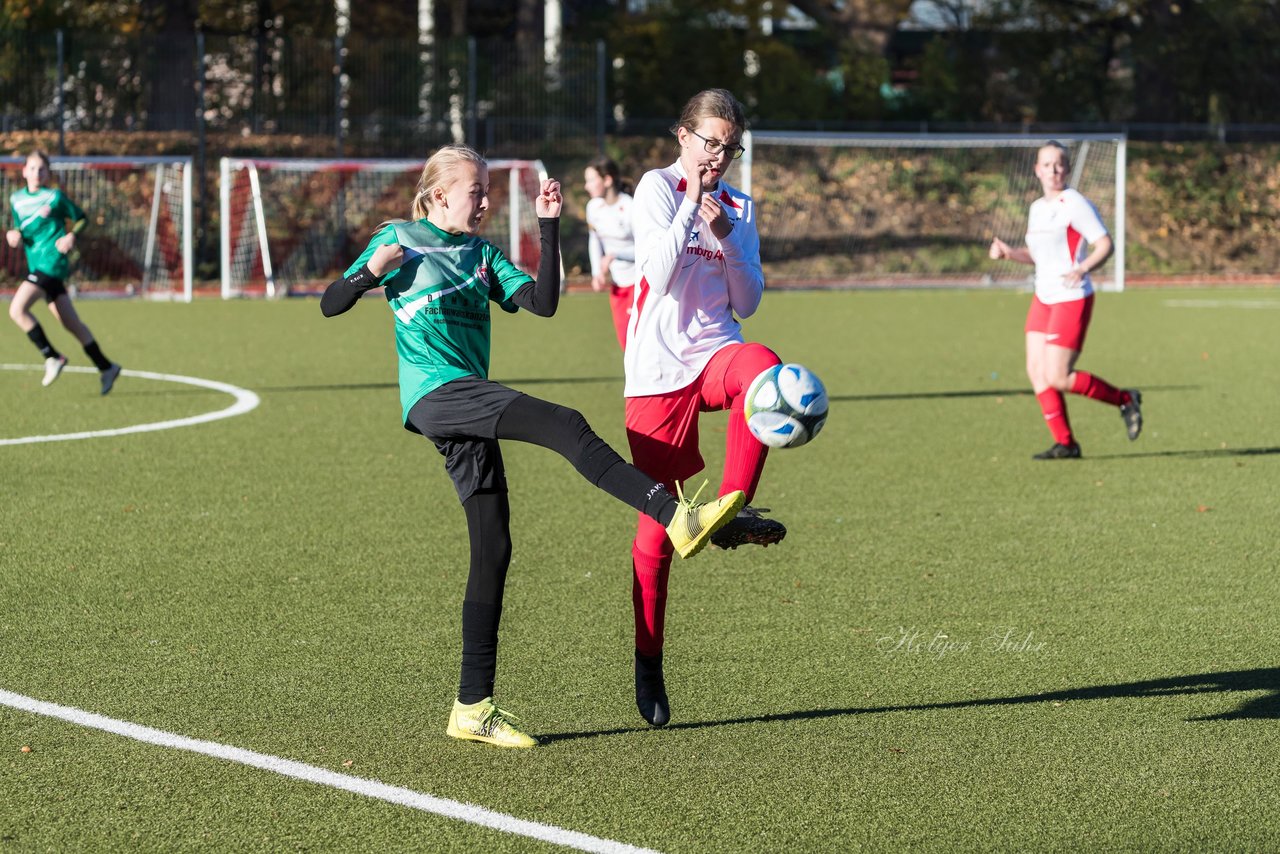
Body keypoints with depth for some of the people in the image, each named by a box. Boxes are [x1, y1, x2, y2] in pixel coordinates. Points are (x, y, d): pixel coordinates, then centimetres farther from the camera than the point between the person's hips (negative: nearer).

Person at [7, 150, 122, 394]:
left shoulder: (55, 196, -3)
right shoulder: (16, 199, 13)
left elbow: (81, 218, 6)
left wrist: (71, 236, -12)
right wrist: (15, 236, -1)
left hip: (52, 261, -7)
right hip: (35, 264, 7)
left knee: (17, 309, -21)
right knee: (71, 323, 9)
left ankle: (53, 357, -11)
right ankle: (105, 367, 17)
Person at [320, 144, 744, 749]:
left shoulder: (482, 253, 20)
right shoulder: (399, 240, 7)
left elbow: (542, 303, 7)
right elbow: (330, 306, 8)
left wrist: (549, 227, 2)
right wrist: (372, 271, -11)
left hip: (469, 412, 7)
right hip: (435, 394, -7)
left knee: (492, 550, 2)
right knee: (564, 425, -27)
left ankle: (473, 708, 7)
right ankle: (677, 517, -40)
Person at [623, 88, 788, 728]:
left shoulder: (738, 206, 12)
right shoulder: (658, 188, 0)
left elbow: (747, 301, 7)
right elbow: (661, 274, -14)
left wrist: (726, 237, -6)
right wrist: (691, 202, -12)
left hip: (715, 353, 3)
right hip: (658, 368, -3)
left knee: (764, 366, -37)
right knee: (658, 521, -1)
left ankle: (731, 511, -33)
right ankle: (648, 663, 12)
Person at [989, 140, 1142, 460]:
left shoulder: (1074, 204, -12)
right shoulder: (1037, 208, 13)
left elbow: (1105, 245, -15)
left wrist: (1082, 269, -33)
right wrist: (1008, 252, 6)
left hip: (1072, 299, -8)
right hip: (1044, 298, 8)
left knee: (1056, 378, -10)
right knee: (1036, 370, -1)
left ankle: (1124, 399, 9)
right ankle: (1065, 443, 6)